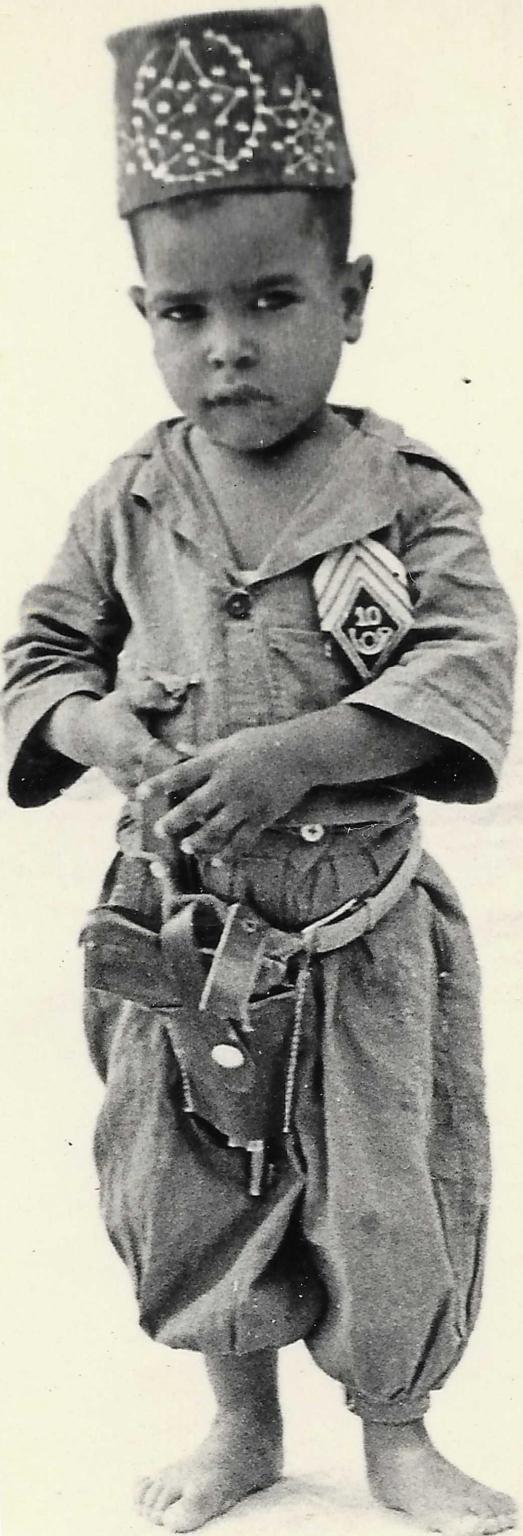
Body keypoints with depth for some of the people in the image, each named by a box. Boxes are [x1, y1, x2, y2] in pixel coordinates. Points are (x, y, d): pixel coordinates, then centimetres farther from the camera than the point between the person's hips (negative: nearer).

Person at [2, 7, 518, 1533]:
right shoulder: (130, 503, -1)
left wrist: (296, 754, -28)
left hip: (360, 926, -2)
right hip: (177, 927, 3)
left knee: (387, 1193, 11)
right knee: (193, 1192, 16)